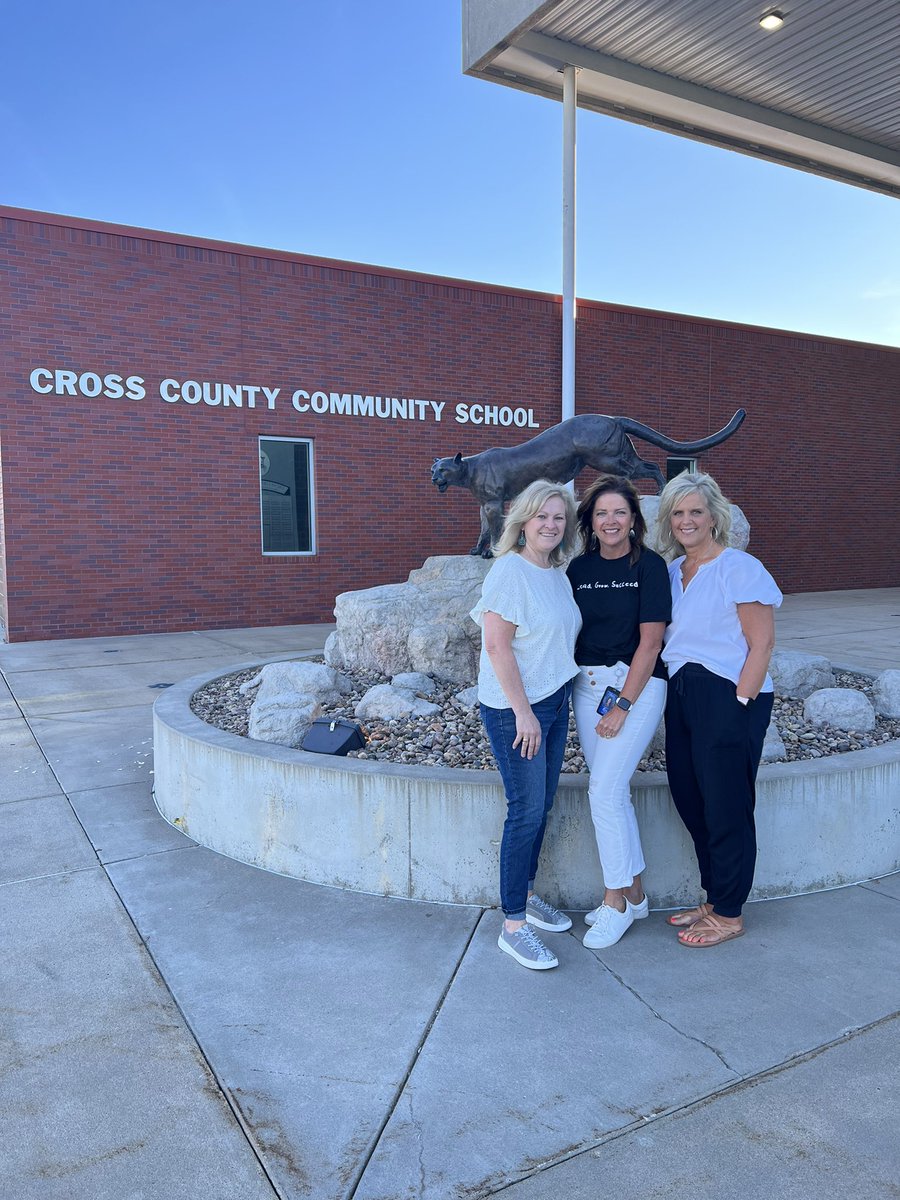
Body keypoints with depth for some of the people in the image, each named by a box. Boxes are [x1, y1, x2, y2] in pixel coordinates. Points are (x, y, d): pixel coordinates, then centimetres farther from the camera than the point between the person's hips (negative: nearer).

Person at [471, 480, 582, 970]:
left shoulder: (557, 573, 10)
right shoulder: (509, 570, -14)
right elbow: (497, 645, -20)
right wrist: (523, 711, -20)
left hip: (554, 703, 8)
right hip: (514, 709, -8)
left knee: (542, 805, 15)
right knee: (526, 811, -4)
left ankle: (526, 896, 33)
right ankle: (513, 925, 7)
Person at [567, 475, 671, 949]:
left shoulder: (649, 565, -8)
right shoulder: (579, 568, 6)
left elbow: (649, 642, -10)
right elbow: (571, 632, 9)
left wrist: (622, 705, -13)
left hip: (636, 683, -5)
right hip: (586, 683, 5)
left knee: (604, 789, -10)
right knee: (613, 791, 9)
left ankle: (616, 900, 6)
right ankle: (635, 894, 23)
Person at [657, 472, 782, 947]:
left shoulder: (739, 568, -9)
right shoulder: (671, 571, 12)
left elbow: (762, 644, -12)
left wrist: (737, 704, -16)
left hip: (729, 698, -7)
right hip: (681, 696, 7)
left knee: (726, 809, 2)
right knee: (690, 802, 14)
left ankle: (729, 914, 19)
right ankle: (712, 900, 31)